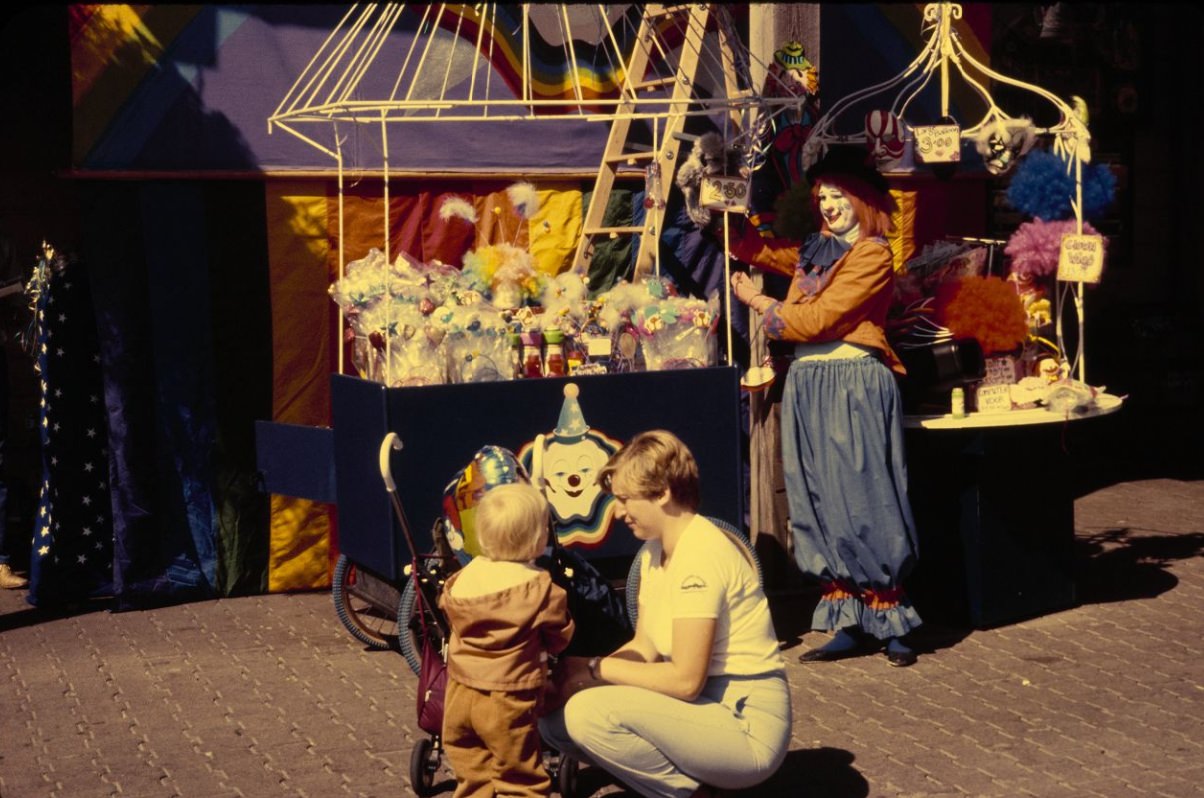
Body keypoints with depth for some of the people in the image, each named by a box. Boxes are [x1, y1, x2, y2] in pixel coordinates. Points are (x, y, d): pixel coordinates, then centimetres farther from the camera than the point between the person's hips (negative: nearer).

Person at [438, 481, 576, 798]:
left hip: (460, 692, 5)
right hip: (506, 701, -5)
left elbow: (447, 609, 15)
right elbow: (560, 638, -4)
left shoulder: (465, 575, -1)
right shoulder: (541, 589, -16)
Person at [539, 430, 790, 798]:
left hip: (746, 726, -9)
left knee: (588, 711, -26)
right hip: (704, 707, 9)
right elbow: (645, 648, 10)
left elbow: (686, 680, -24)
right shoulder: (654, 551, 8)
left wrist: (596, 668, -15)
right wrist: (579, 670, -7)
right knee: (554, 715, 2)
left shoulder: (700, 556, -21)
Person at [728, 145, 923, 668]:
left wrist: (758, 302, 0)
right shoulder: (814, 251, 17)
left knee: (864, 501, -7)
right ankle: (847, 624, 10)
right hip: (809, 385, 7)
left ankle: (890, 623, 0)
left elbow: (816, 320, -12)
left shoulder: (872, 255, -6)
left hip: (854, 385, -7)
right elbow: (756, 249, 27)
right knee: (822, 507, 5)